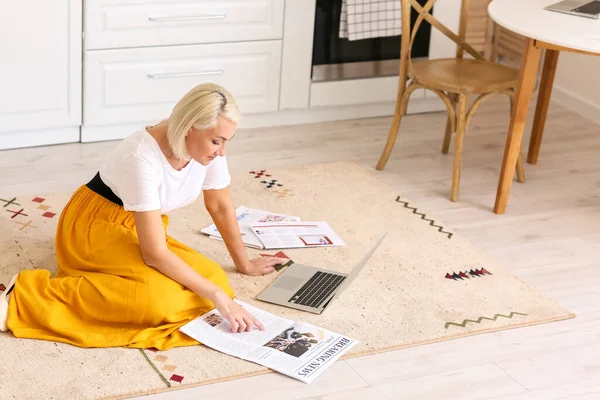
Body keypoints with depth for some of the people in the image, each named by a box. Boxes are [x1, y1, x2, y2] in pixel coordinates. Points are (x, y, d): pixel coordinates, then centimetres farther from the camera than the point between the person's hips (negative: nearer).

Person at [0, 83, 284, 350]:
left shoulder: (208, 146, -13)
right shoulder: (144, 157, -33)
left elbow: (221, 206, 5)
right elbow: (155, 254, -32)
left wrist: (244, 264, 13)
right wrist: (218, 296, -32)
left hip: (140, 229, 8)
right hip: (94, 227, -8)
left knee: (212, 280, -14)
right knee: (157, 295, -34)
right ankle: (29, 295, -20)